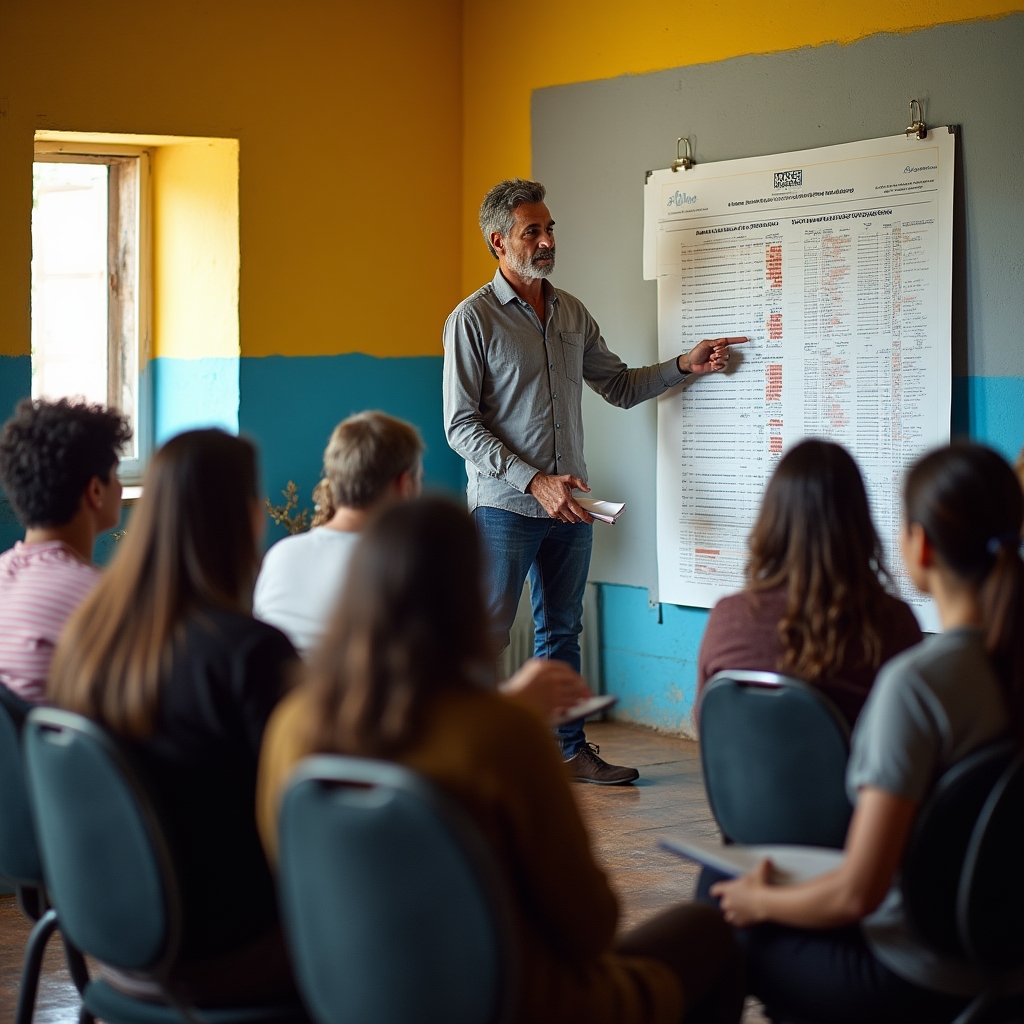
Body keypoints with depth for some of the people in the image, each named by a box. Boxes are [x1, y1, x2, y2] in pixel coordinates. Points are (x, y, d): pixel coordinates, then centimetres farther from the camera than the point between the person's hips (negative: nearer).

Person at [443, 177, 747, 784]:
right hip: (505, 504, -6)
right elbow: (461, 425, -12)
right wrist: (534, 481, -20)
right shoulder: (473, 319, -7)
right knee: (486, 636, -3)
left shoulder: (572, 313, 12)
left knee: (562, 631, 14)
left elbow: (620, 387, 20)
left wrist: (685, 366, 4)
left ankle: (570, 750, 21)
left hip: (568, 505, 6)